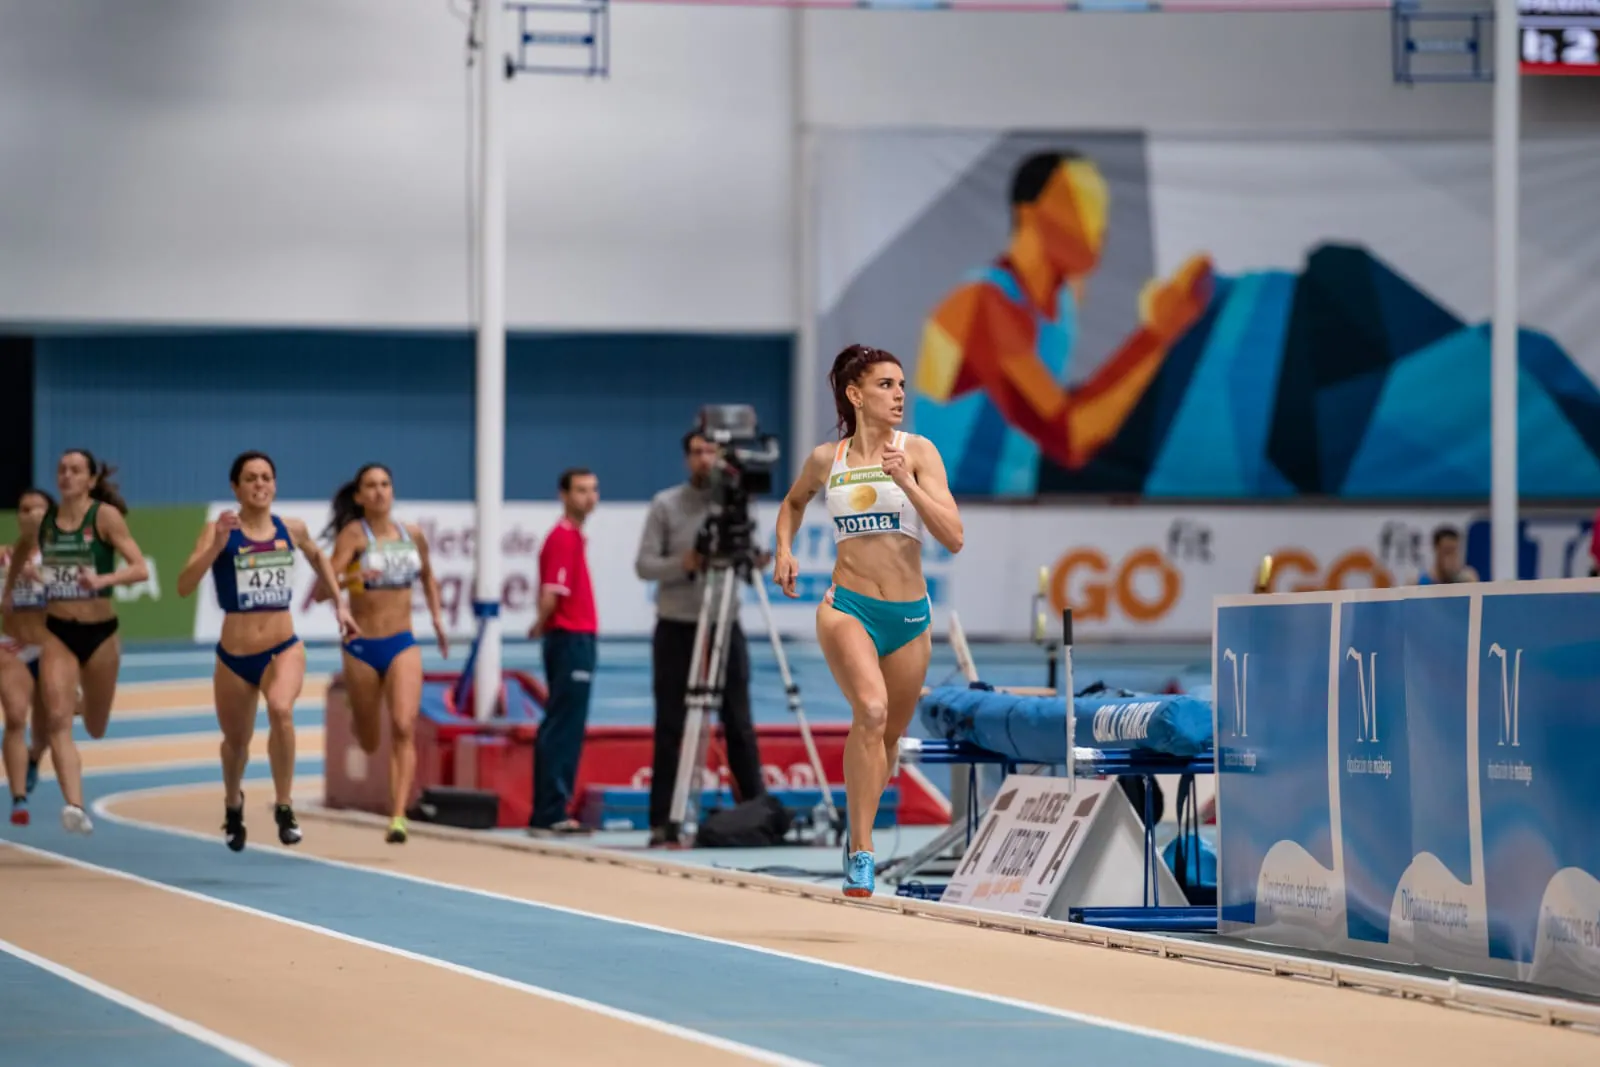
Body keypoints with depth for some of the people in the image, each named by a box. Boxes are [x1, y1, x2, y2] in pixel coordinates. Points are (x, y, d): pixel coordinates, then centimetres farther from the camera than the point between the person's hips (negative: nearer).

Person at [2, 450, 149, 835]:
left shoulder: (105, 516, -11)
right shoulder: (43, 521, 1)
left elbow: (140, 569, -19)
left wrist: (103, 579, -35)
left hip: (100, 631, -2)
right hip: (57, 632, 2)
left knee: (95, 728, 16)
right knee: (58, 719, -19)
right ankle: (75, 806, -27)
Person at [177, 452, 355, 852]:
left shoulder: (292, 530, 2)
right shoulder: (219, 530, -8)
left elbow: (318, 557, 26)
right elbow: (184, 587, -19)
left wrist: (339, 603, 20)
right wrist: (218, 543, -29)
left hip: (284, 649, 0)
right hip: (234, 656, 0)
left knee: (281, 709, -32)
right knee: (236, 740, 17)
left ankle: (284, 806, -17)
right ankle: (233, 803, 52)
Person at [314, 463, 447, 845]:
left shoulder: (412, 535, 4)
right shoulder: (353, 534, -8)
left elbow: (428, 577, 26)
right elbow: (322, 590, -19)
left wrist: (437, 619, 17)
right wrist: (351, 577, -37)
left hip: (402, 645, 2)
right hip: (361, 646, -2)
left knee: (403, 727, -20)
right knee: (369, 742, 12)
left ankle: (398, 816, -24)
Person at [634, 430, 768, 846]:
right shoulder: (664, 505, 0)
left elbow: (752, 558, 4)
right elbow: (644, 564, -4)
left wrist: (757, 558, -19)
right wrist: (683, 565, -22)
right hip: (676, 628, -1)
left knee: (738, 724, 3)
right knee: (670, 727, 0)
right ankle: (663, 822, 3)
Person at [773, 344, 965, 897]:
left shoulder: (918, 452, -2)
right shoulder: (825, 459, 3)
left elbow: (954, 537, -11)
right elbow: (793, 502, 27)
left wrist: (906, 482, -20)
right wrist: (784, 550, 10)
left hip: (910, 616, 2)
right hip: (847, 607, -2)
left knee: (889, 737, 12)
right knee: (870, 710, -27)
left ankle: (860, 836, 36)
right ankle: (861, 849, -25)